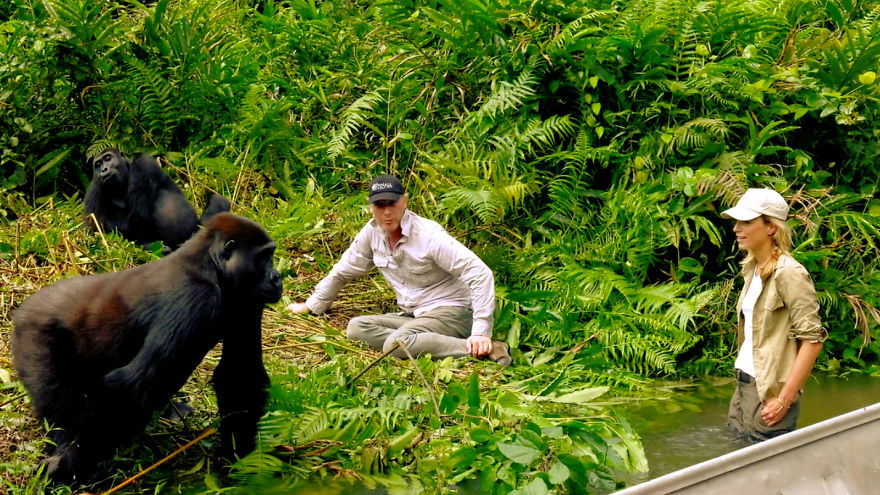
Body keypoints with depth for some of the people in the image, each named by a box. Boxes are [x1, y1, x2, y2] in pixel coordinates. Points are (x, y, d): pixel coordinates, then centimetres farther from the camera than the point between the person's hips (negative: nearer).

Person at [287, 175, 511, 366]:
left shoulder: (429, 235, -18)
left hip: (449, 313, -7)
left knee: (396, 344, -35)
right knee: (356, 327, -16)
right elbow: (343, 271, 19)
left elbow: (480, 274, -22)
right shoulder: (372, 232, 2)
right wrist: (312, 306, 20)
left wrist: (481, 332, -28)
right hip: (412, 316, 7)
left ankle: (484, 349, -32)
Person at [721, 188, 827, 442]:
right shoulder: (753, 269, 13)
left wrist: (784, 400, -18)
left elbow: (813, 340, -17)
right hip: (744, 384, 8)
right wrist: (741, 383, 10)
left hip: (768, 392, -8)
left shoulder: (788, 273, -12)